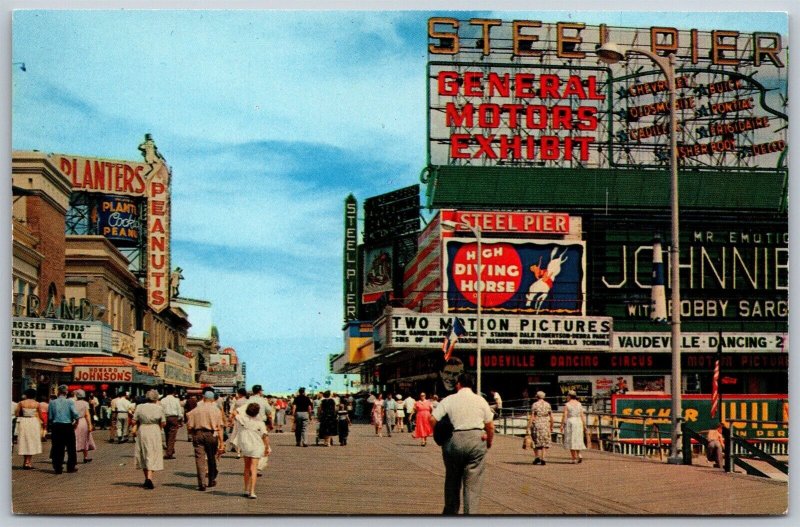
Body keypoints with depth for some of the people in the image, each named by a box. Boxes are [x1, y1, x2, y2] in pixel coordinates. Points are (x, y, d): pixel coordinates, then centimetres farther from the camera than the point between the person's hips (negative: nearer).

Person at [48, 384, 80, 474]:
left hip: (56, 426, 2)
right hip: (68, 426, -2)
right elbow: (75, 414, -16)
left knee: (57, 448, 7)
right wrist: (76, 422, 1)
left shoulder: (53, 403, 0)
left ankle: (58, 468, 7)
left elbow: (49, 417, 0)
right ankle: (71, 467, 15)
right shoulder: (70, 402, -7)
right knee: (71, 447, 11)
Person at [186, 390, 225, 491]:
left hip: (198, 434, 0)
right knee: (211, 459, 17)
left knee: (200, 459, 0)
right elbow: (219, 427, -2)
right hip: (211, 434, 0)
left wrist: (193, 434, 24)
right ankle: (212, 480, 28)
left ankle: (202, 483, -7)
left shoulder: (195, 410, 4)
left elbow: (189, 427, 3)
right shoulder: (216, 410, 2)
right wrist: (221, 442, 0)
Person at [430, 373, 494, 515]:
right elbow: (490, 426, 5)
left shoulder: (448, 400, 2)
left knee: (452, 481, 17)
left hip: (453, 441, 0)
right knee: (473, 484, 1)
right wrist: (489, 444, 18)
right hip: (476, 441, 0)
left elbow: (432, 419, -4)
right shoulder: (481, 401, 5)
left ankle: (450, 512, 28)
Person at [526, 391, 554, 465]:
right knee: (544, 442, 9)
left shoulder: (534, 405, -7)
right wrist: (551, 427, 17)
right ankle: (542, 459, 1)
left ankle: (537, 457, 1)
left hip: (536, 425, -2)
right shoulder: (548, 405, 3)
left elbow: (532, 417, -10)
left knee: (536, 442, 13)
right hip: (546, 425, 3)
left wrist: (528, 428, -8)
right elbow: (551, 417, 5)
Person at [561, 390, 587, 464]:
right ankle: (579, 455, -1)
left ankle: (574, 458, -1)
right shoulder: (579, 404, 6)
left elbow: (565, 416, -10)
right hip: (578, 422, 4)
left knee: (571, 440, 1)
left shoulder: (567, 405, -7)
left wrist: (562, 425, -5)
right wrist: (584, 425, 7)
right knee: (577, 439, 15)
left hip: (570, 422, -4)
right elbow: (582, 415, 4)